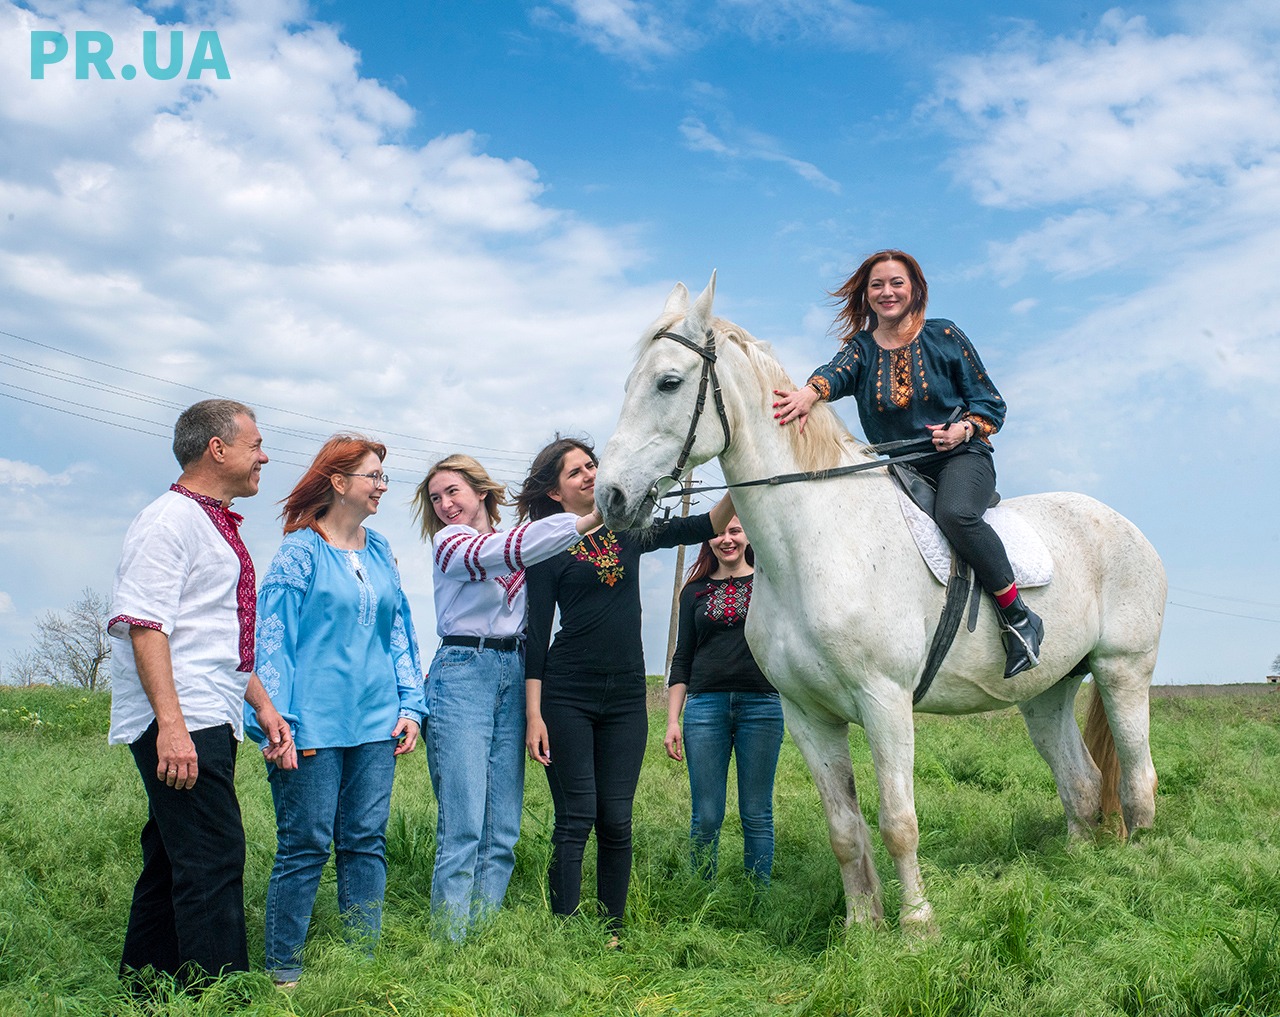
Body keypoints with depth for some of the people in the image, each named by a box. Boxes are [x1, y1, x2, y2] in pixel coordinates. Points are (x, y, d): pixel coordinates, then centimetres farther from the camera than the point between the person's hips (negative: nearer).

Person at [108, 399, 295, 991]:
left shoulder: (218, 528, 21)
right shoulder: (170, 520, -9)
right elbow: (144, 625, -19)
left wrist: (264, 706, 21)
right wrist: (170, 722, -26)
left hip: (210, 724, 10)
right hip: (180, 725, -10)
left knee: (171, 864, 13)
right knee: (213, 864, -12)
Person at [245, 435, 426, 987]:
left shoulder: (380, 550, 13)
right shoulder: (300, 550, -4)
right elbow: (272, 636, -7)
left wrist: (410, 705, 9)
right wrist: (277, 722, -14)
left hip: (374, 723, 6)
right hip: (315, 727, -5)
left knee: (367, 842, 8)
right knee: (305, 847, -1)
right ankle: (283, 971, 10)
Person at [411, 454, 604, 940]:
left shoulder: (511, 542, 18)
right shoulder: (448, 542, -2)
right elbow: (508, 552, -22)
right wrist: (588, 518, -28)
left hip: (513, 677, 6)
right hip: (462, 675, -6)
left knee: (503, 832, 5)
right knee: (462, 828, -9)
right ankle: (449, 945, -3)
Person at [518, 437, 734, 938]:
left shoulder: (628, 531, 12)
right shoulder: (549, 548, 0)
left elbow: (706, 526, 5)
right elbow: (536, 638, -3)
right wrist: (534, 715, -9)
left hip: (627, 695, 4)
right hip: (568, 695, -4)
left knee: (616, 821, 5)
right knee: (576, 820, -4)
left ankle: (613, 933, 14)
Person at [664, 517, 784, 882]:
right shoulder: (695, 591, 12)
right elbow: (682, 659, 12)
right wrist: (672, 721, 5)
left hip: (761, 704, -1)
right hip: (705, 705, 1)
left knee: (757, 815, 3)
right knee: (706, 817, 2)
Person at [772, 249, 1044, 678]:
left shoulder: (944, 336, 5)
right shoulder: (860, 349, 9)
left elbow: (990, 402, 6)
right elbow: (838, 372, -16)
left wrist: (963, 429, -16)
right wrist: (811, 392, -40)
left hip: (959, 456, -4)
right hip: (895, 470, 4)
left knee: (955, 513, -35)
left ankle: (1019, 617, -22)